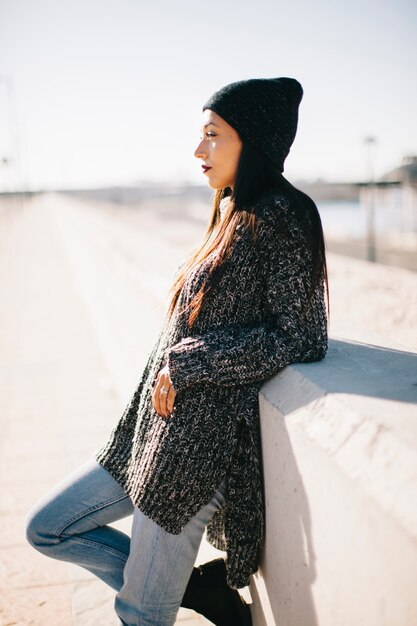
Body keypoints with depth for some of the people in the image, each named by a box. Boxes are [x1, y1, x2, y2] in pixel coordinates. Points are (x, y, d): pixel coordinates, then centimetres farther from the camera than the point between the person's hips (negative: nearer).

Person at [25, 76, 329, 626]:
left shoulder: (279, 217, -13)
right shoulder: (236, 216, 15)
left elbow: (300, 339, -19)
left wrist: (187, 364, -16)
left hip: (205, 438, -10)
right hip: (160, 427, 10)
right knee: (46, 528, 14)